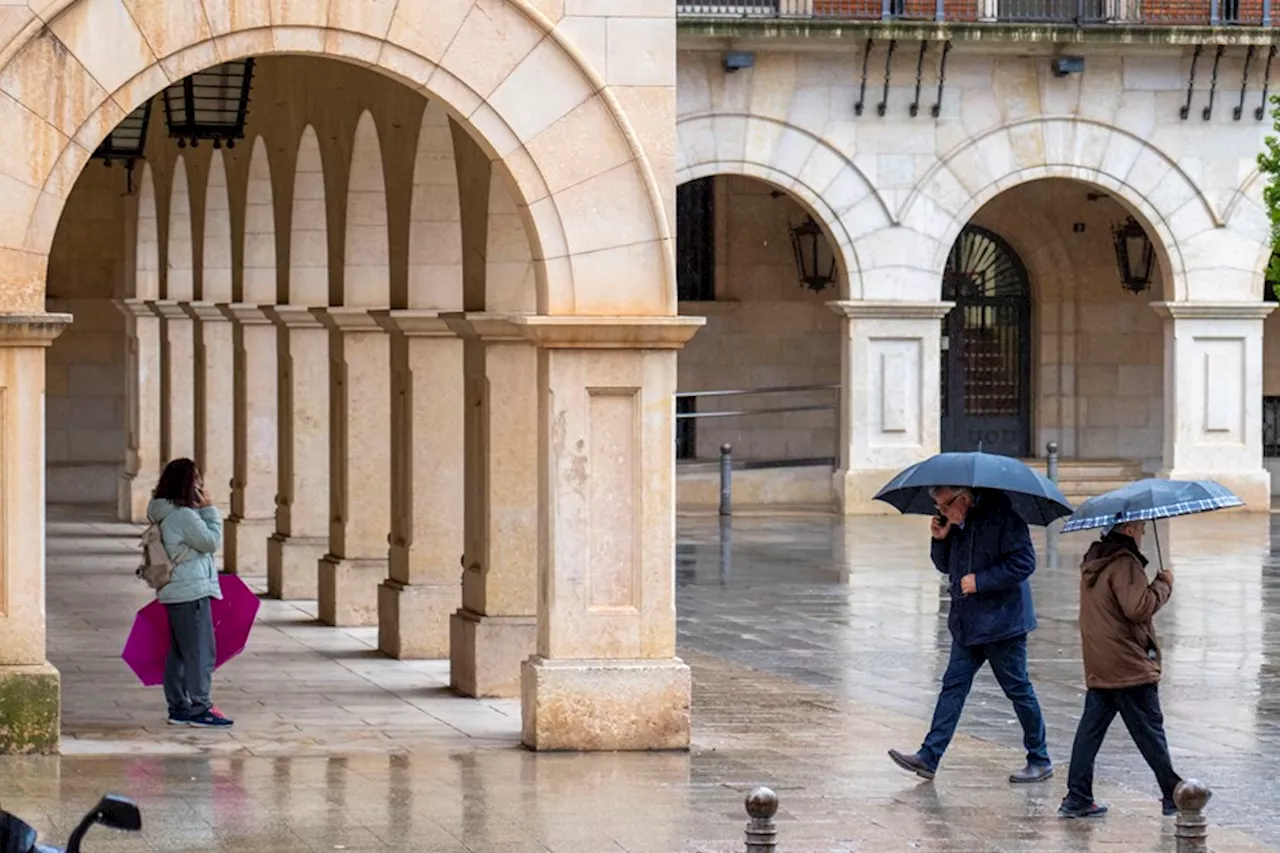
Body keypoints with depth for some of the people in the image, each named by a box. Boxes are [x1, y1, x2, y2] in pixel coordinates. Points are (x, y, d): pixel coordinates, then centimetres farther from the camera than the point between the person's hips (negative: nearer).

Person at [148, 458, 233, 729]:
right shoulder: (184, 515, -17)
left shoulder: (165, 515, 13)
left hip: (175, 594, 10)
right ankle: (199, 708, -4)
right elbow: (211, 542, -13)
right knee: (201, 651, -6)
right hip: (192, 593, -10)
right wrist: (209, 510, -7)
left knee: (179, 652, 14)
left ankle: (178, 707, 18)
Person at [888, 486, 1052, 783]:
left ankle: (1040, 761, 13)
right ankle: (929, 756, 1)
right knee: (953, 686, 3)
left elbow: (1024, 563, -20)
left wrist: (980, 581, -20)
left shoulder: (1002, 516, -16)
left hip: (1000, 621, -8)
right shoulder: (957, 524, 8)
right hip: (968, 624, 8)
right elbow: (946, 566, 19)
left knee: (1018, 689, 2)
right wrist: (940, 539, -1)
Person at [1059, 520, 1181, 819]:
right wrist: (1163, 583, -12)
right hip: (1130, 667, -8)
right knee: (1150, 731, 1)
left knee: (1091, 727, 7)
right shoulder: (1124, 564, -18)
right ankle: (1174, 796, 10)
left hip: (1097, 668, 8)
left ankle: (1077, 797, 3)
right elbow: (1138, 607, -25)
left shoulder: (1092, 563, 13)